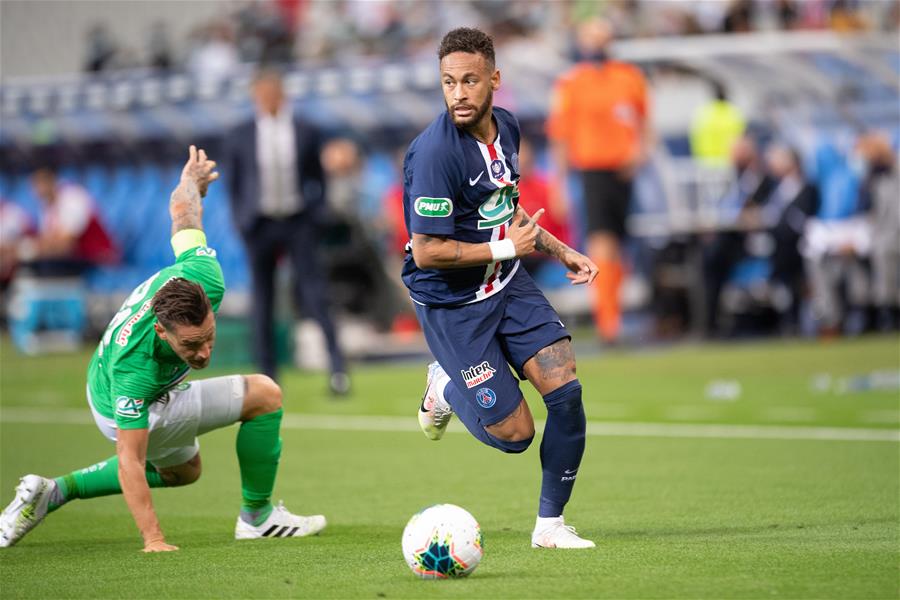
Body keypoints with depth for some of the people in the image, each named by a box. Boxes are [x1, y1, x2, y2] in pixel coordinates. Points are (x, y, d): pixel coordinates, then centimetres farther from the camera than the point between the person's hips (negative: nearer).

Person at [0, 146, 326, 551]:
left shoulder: (203, 279, -33)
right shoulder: (133, 367, -45)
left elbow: (183, 213, -12)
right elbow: (130, 463, -39)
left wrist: (193, 180, 11)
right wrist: (153, 540, -43)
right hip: (125, 411, -7)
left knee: (182, 470, 34)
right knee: (264, 395, -14)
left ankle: (54, 491, 26)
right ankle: (257, 516, 5)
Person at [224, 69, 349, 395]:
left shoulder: (306, 133, 4)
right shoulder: (241, 136, 4)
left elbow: (317, 178, 11)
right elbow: (232, 183, 9)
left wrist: (316, 215, 1)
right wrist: (241, 221, 0)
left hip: (299, 222, -1)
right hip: (260, 224, 1)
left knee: (314, 291, -11)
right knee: (263, 300, 4)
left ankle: (337, 365, -16)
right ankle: (268, 376, 11)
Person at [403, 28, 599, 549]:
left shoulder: (506, 126, 1)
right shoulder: (435, 153, -25)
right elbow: (428, 252, -24)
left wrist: (562, 251, 12)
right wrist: (507, 248, -16)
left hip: (507, 283, 7)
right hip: (451, 303, -7)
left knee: (566, 391, -10)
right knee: (515, 434, -5)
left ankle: (550, 524, 7)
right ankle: (446, 387, 28)